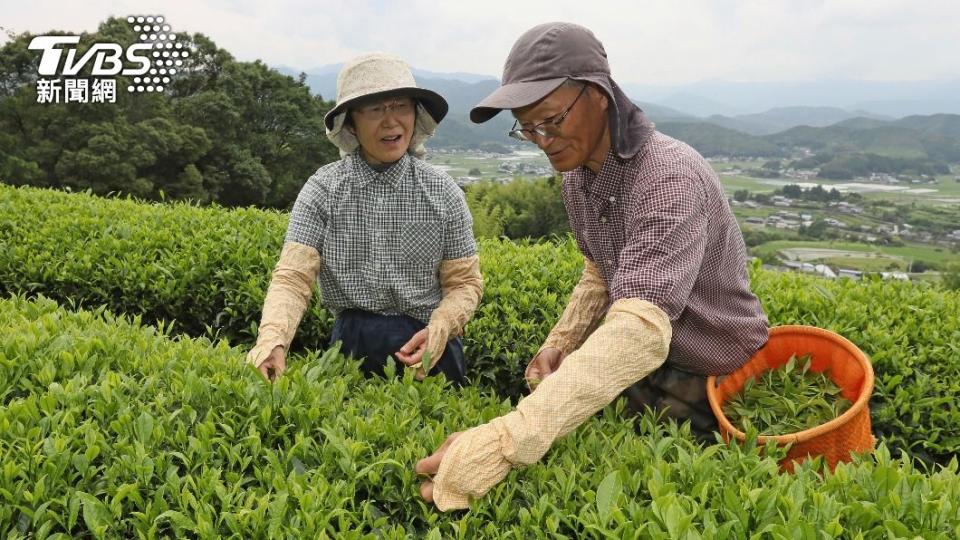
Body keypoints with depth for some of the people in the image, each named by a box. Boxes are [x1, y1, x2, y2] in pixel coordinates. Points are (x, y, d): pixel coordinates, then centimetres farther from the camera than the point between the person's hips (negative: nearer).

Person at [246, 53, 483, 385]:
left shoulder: (442, 191, -6)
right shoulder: (323, 189, -8)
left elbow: (464, 282, -2)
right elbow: (293, 277, -17)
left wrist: (439, 330, -24)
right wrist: (272, 340, -38)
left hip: (427, 348, 1)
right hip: (352, 346, 0)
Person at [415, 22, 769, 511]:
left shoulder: (669, 177, -32)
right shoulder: (578, 177, -3)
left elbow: (641, 332, -44)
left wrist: (506, 441, -53)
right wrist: (559, 343, -11)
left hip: (714, 383, -7)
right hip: (643, 366, 7)